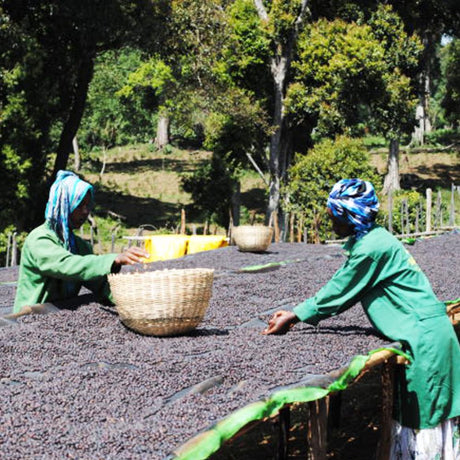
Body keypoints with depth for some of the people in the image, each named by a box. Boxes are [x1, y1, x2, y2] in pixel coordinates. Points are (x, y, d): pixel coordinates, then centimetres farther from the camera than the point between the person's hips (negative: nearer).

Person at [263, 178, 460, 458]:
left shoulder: (371, 248, -20)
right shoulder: (371, 238, 10)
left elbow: (336, 293, -13)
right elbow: (343, 291, 14)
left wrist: (294, 317, -3)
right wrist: (297, 314, 9)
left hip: (424, 335, -10)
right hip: (421, 333, 10)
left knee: (423, 420, -1)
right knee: (409, 414, 14)